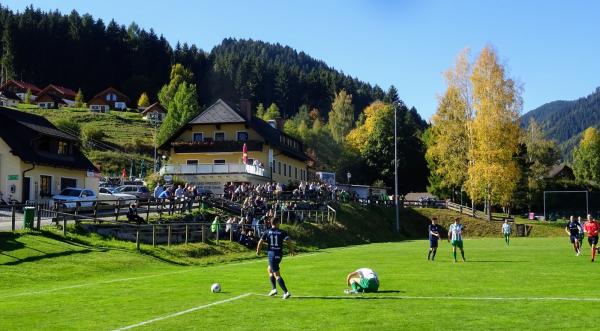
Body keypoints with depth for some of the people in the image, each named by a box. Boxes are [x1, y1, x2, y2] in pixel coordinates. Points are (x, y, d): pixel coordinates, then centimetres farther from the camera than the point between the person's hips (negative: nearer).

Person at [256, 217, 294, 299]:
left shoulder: (267, 232, -1)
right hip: (279, 254, 3)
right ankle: (273, 289, 20)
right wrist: (291, 250, 7)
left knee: (277, 275, -3)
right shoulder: (282, 232, 0)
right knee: (269, 269, 26)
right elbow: (289, 241, -9)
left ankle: (286, 292, -12)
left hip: (271, 253, -3)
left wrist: (258, 250, 15)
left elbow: (260, 242, -2)